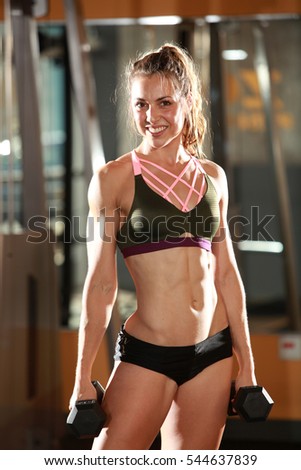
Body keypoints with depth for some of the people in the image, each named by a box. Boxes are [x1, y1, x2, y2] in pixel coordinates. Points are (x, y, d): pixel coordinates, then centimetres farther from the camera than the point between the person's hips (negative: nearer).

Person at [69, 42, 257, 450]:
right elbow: (101, 284, -5)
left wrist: (246, 364, 10)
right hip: (146, 355, -4)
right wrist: (83, 378, -6)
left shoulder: (212, 177, 8)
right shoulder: (114, 178, -4)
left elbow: (226, 272, 11)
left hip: (213, 353, 4)